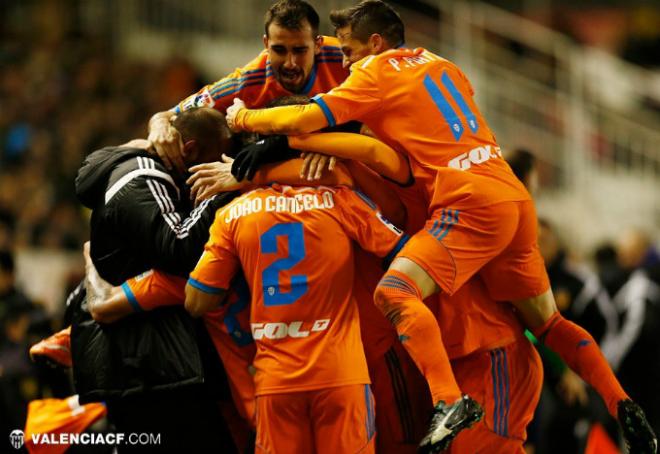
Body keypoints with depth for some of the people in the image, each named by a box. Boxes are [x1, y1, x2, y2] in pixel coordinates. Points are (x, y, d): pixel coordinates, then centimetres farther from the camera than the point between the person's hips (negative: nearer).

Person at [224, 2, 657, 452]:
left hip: (472, 203, -8)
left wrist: (243, 118, 11)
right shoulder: (440, 66, 24)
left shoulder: (376, 74, 2)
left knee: (395, 292, -20)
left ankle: (450, 400, -36)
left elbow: (305, 119, -5)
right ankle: (621, 404, 13)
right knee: (548, 322, 20)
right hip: (517, 200, 8)